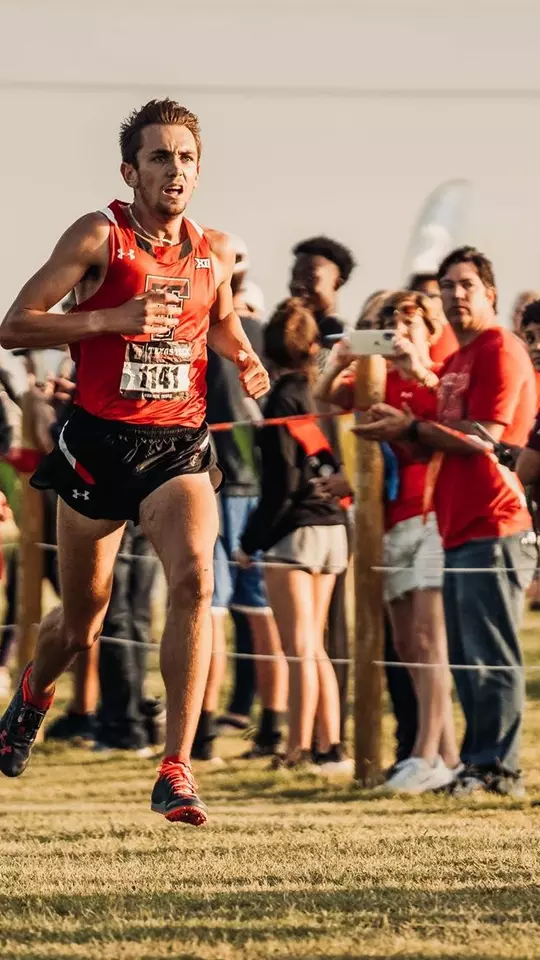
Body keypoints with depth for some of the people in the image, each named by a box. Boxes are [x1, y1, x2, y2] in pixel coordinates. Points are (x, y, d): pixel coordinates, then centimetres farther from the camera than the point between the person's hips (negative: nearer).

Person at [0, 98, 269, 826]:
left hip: (179, 446, 2)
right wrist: (115, 317, -23)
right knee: (80, 623, 11)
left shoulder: (215, 252, 5)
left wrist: (244, 358, 5)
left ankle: (176, 769, -23)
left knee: (194, 577, -25)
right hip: (100, 444, -2)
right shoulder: (99, 238, -9)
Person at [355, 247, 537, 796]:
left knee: (491, 657, -9)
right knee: (466, 661, 11)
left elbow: (483, 438, -15)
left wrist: (411, 428, -6)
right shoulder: (455, 361, 23)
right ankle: (475, 763, 16)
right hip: (458, 529, 10)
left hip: (492, 529, -10)